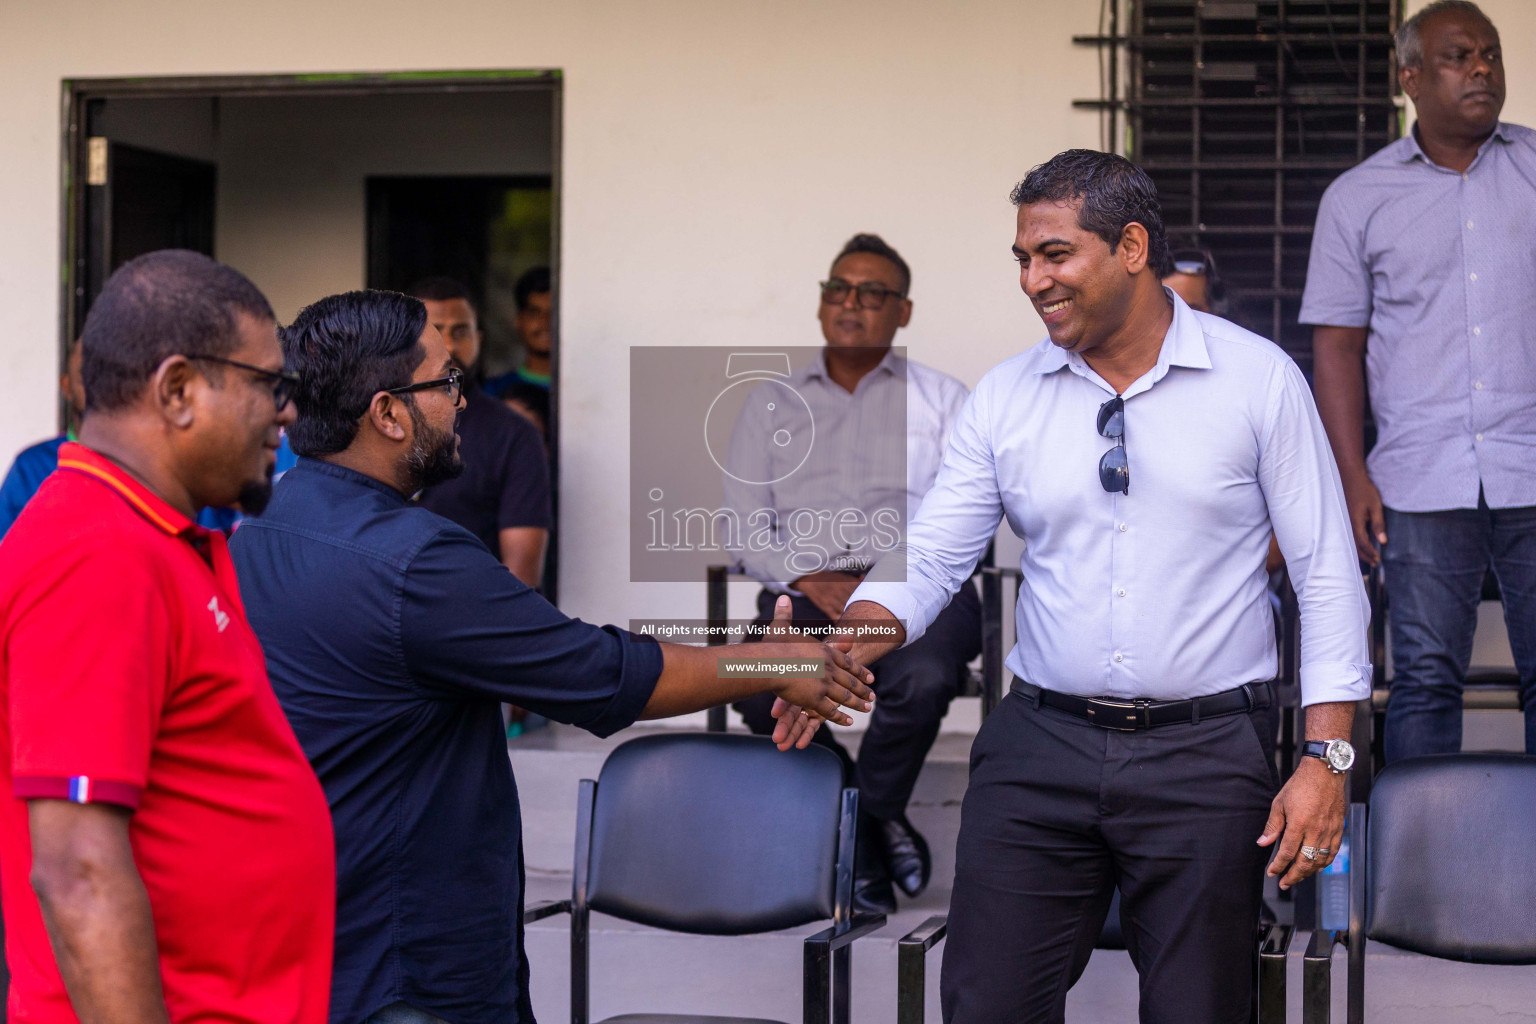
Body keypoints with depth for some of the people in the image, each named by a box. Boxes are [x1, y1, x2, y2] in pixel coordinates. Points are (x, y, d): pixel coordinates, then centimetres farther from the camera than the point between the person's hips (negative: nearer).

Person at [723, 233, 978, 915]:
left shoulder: (943, 399, 16)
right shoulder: (773, 405, 20)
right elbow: (743, 526, 10)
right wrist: (810, 580, -9)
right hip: (806, 591, 1)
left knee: (923, 678, -37)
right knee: (760, 692, -32)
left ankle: (871, 808, -7)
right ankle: (873, 835, -12)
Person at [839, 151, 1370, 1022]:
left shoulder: (1258, 379, -1)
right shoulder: (1004, 400, 6)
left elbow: (1328, 574, -1)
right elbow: (928, 559, 4)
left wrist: (1326, 758, -8)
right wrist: (844, 648, -17)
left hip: (1206, 754, -2)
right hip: (1041, 746, 2)